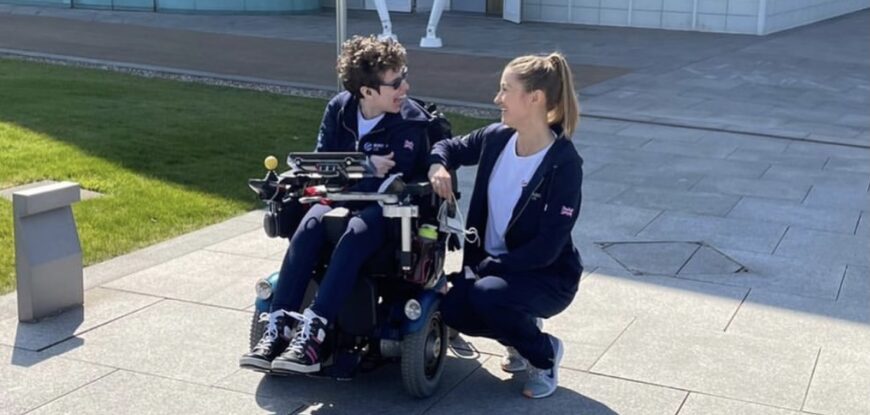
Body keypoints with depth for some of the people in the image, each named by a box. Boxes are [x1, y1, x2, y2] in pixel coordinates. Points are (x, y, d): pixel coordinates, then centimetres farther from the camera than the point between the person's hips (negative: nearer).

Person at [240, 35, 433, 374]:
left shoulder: (412, 121, -13)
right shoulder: (339, 109, 0)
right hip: (342, 198, 4)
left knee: (354, 236, -37)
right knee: (308, 228, -29)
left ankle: (312, 332, -42)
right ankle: (278, 327, -33)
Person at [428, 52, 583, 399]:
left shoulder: (564, 164, -23)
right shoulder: (497, 138, -5)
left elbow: (546, 248, -25)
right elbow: (450, 147, 13)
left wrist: (486, 267, -24)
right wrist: (438, 165, -11)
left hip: (547, 276, -6)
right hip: (492, 263, 6)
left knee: (486, 294, -33)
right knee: (453, 309, -19)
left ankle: (545, 352, -2)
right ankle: (521, 331, 13)